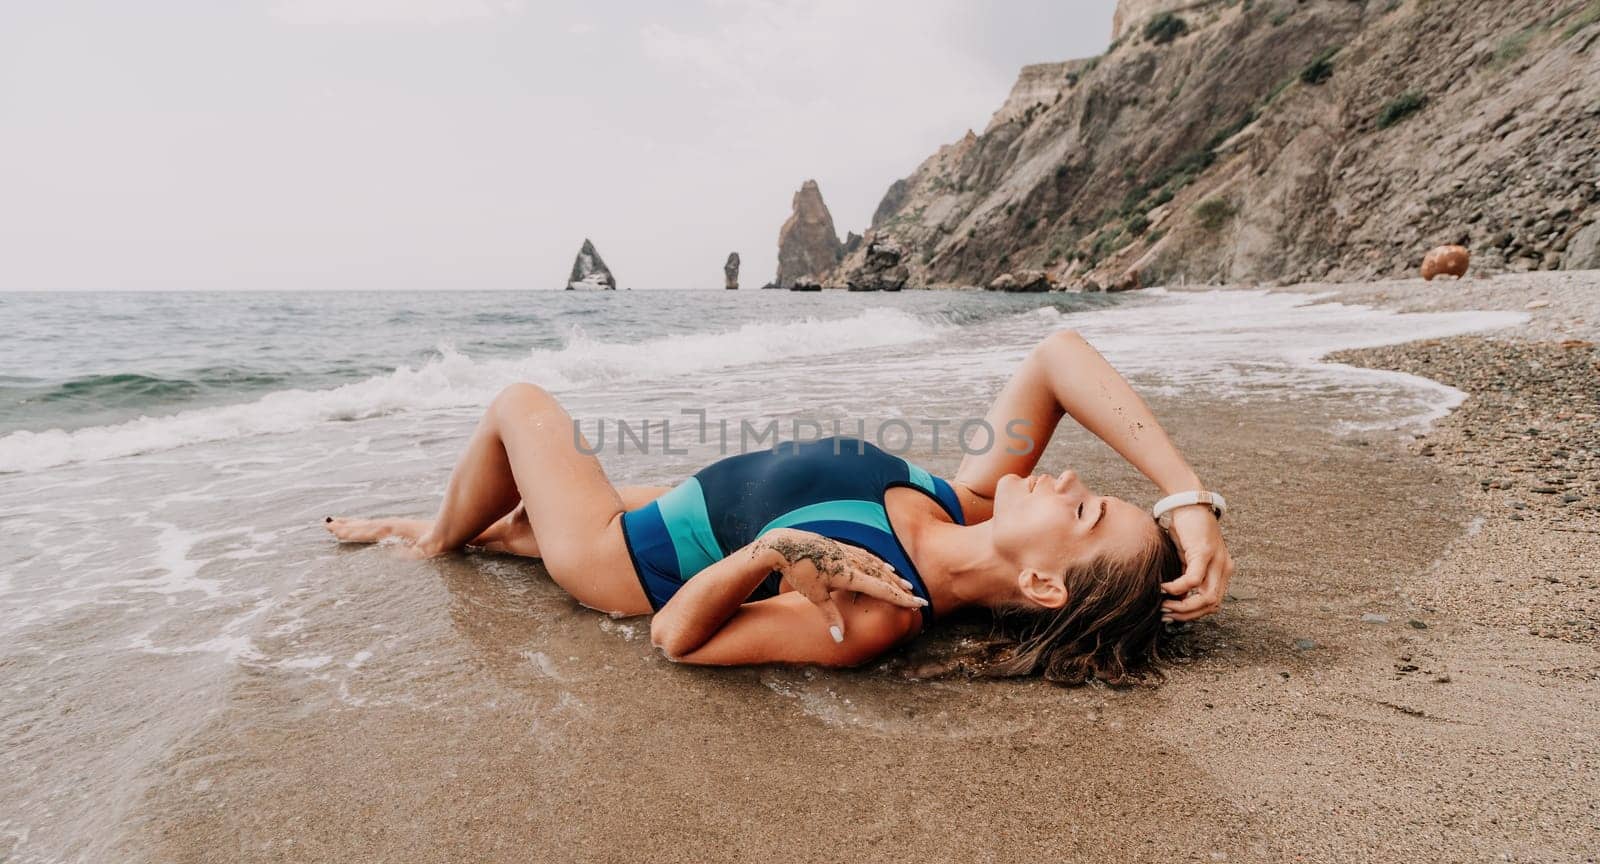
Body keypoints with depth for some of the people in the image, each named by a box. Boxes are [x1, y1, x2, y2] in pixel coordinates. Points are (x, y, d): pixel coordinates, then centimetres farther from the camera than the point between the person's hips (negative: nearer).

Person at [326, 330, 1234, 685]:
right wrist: (1190, 493, -32)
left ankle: (439, 537, 41)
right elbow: (1058, 354, -28)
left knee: (520, 403, 13)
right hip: (675, 510, 6)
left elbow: (677, 635, -31)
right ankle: (451, 528, 61)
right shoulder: (977, 500, -22)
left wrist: (772, 551, -48)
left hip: (625, 558, -6)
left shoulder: (868, 618, -39)